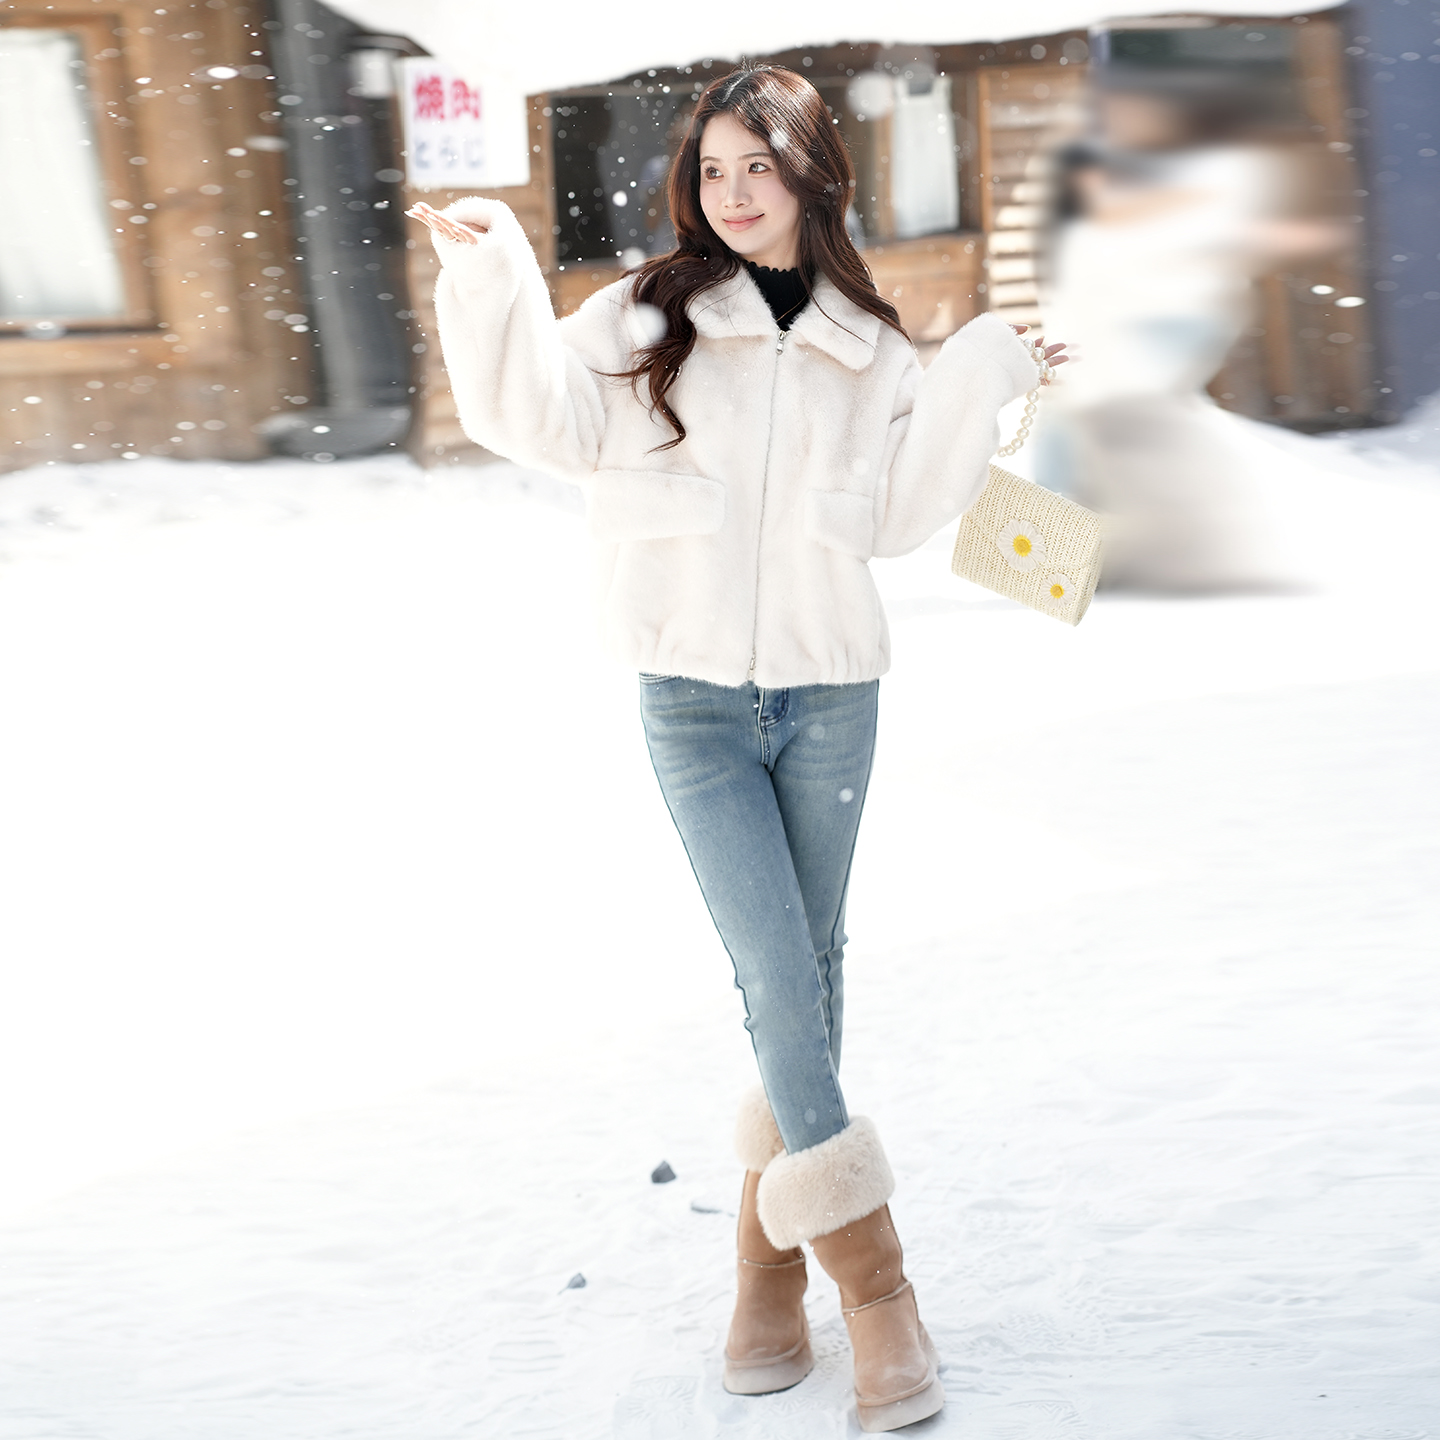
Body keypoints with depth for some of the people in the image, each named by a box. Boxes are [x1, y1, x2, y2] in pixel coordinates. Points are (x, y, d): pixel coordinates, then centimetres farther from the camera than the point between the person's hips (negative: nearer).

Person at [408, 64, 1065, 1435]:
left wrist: (977, 386, 2)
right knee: (778, 981, -9)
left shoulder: (866, 347, 9)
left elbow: (896, 514, 6)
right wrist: (490, 277, -21)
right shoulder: (645, 321, 2)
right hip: (693, 701, -2)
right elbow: (541, 415, -10)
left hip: (831, 694, 3)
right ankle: (868, 1272, -1)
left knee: (811, 976, 8)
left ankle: (773, 1243, 23)